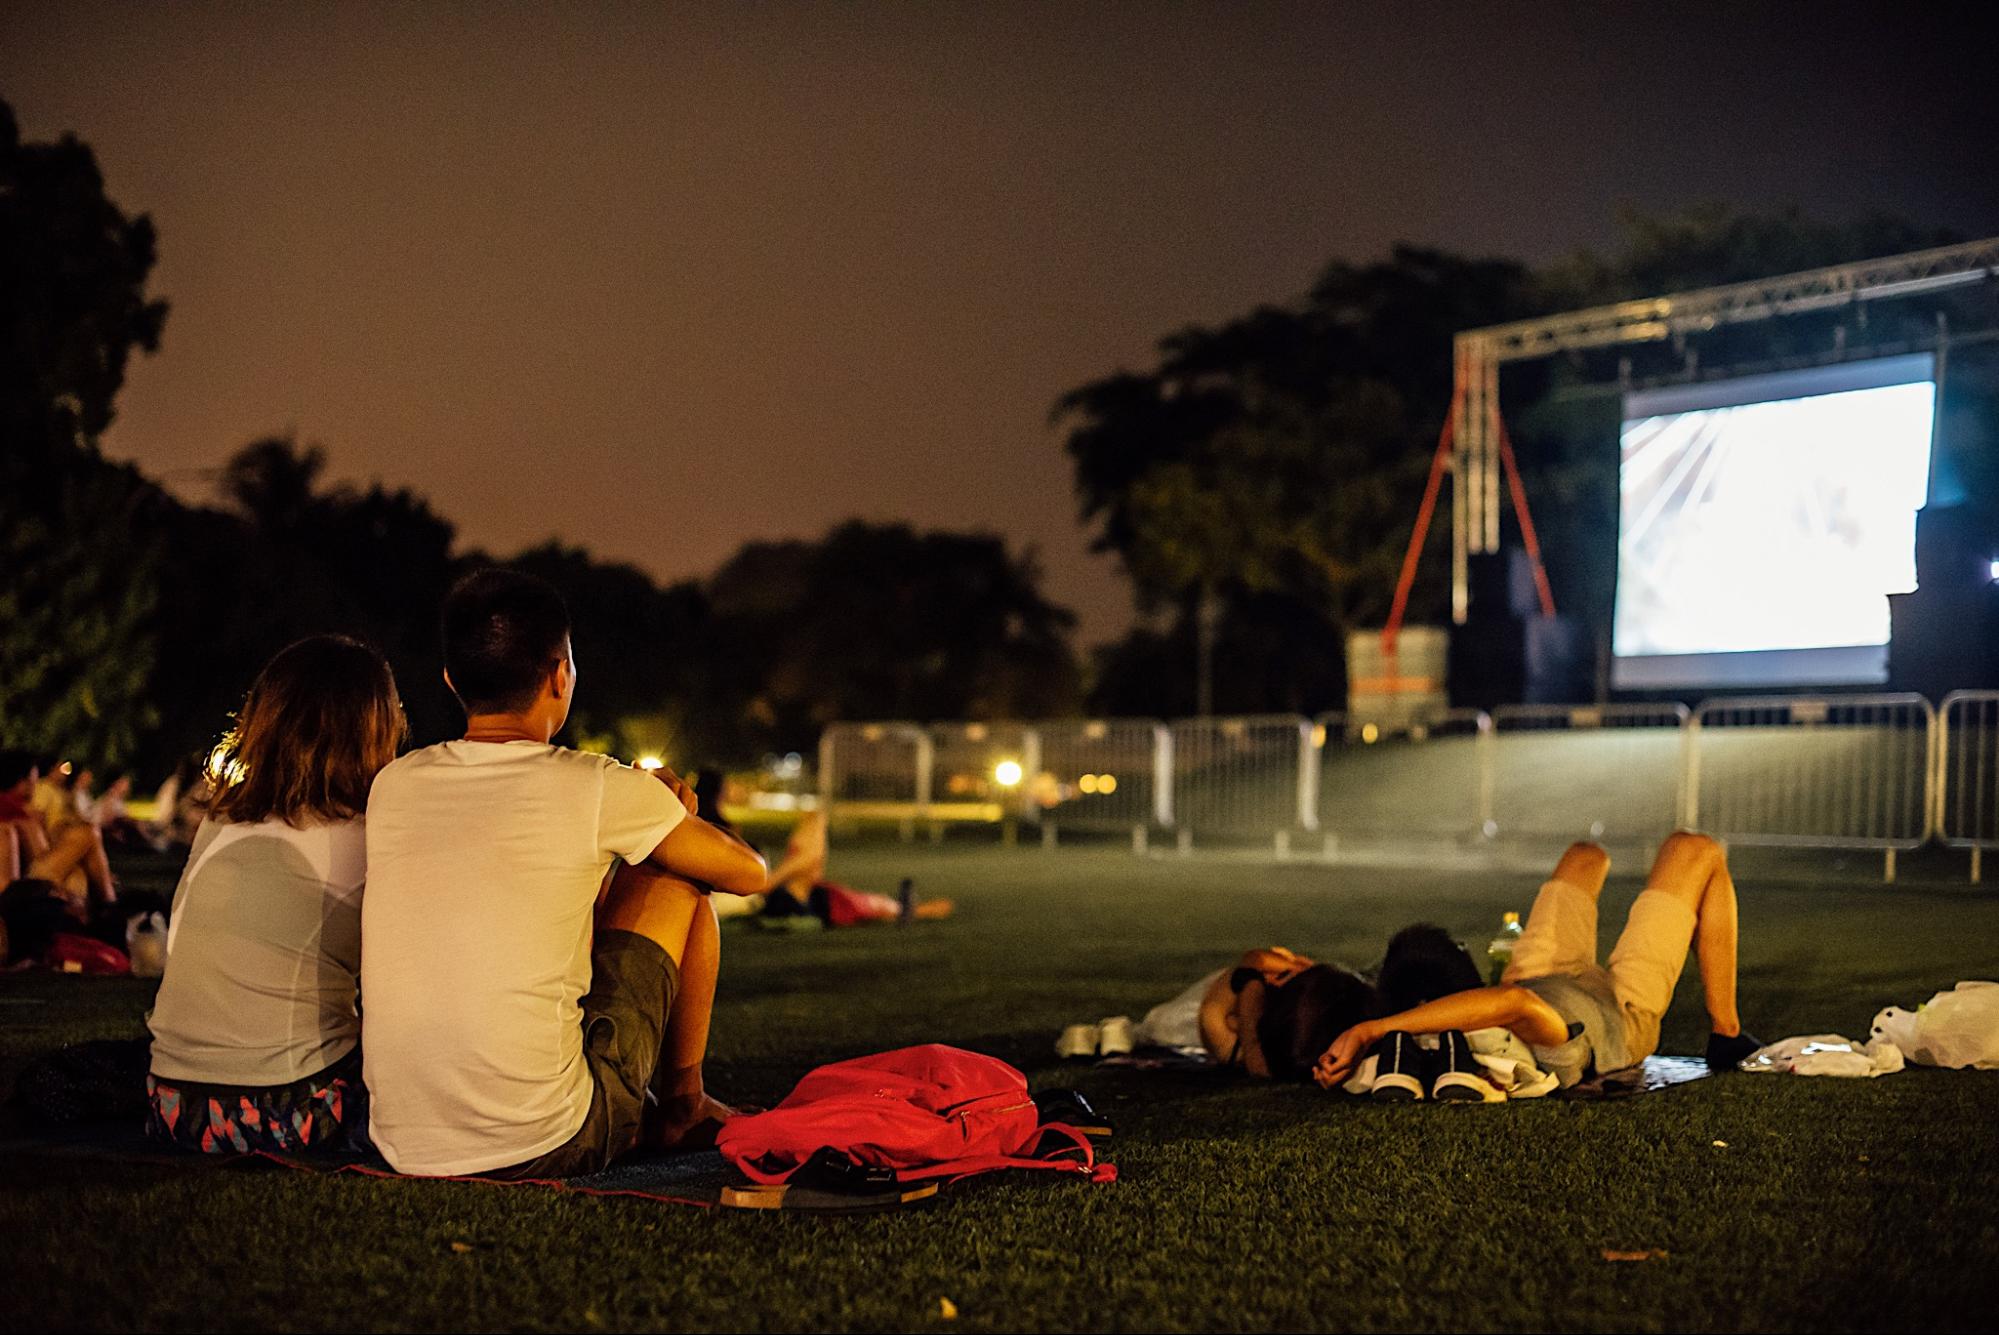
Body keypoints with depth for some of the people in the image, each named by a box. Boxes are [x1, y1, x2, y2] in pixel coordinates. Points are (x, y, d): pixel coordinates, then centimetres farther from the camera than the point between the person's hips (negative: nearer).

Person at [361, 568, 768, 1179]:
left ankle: (656, 1109, 41)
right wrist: (673, 816, 29)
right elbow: (749, 872, 9)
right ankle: (682, 1104, 28)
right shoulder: (597, 788, -7)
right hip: (547, 1148, -5)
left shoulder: (393, 785, 6)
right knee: (675, 880, 14)